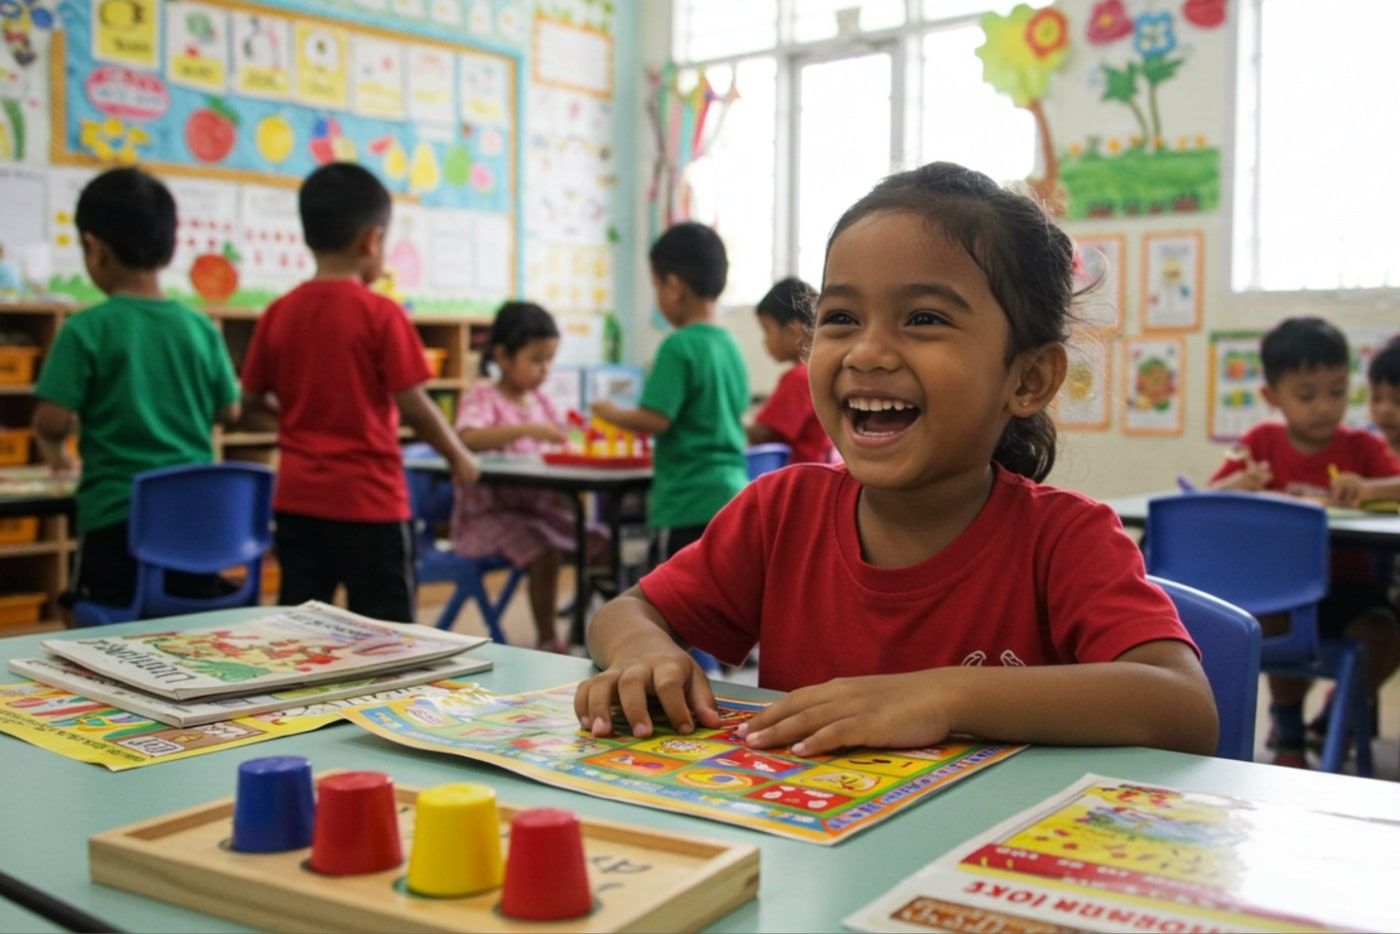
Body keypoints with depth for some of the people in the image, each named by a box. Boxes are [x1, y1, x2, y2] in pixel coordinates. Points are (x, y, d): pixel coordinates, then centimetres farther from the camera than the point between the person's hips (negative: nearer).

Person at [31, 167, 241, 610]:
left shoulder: (86, 329, -9)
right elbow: (228, 411, 10)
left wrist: (54, 451, 11)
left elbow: (52, 421, -11)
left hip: (117, 515, -3)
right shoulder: (201, 327, 2)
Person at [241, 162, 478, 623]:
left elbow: (252, 405, 7)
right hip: (368, 499, -5)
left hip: (297, 498, 5)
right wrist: (458, 456, 4)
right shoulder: (381, 314, -11)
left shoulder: (278, 314, 2)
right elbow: (414, 407, -11)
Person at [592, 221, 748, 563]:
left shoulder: (678, 347, -13)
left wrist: (613, 413, 0)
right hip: (732, 493, 8)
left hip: (689, 501, -8)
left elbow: (656, 419, -19)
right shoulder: (730, 346, 10)